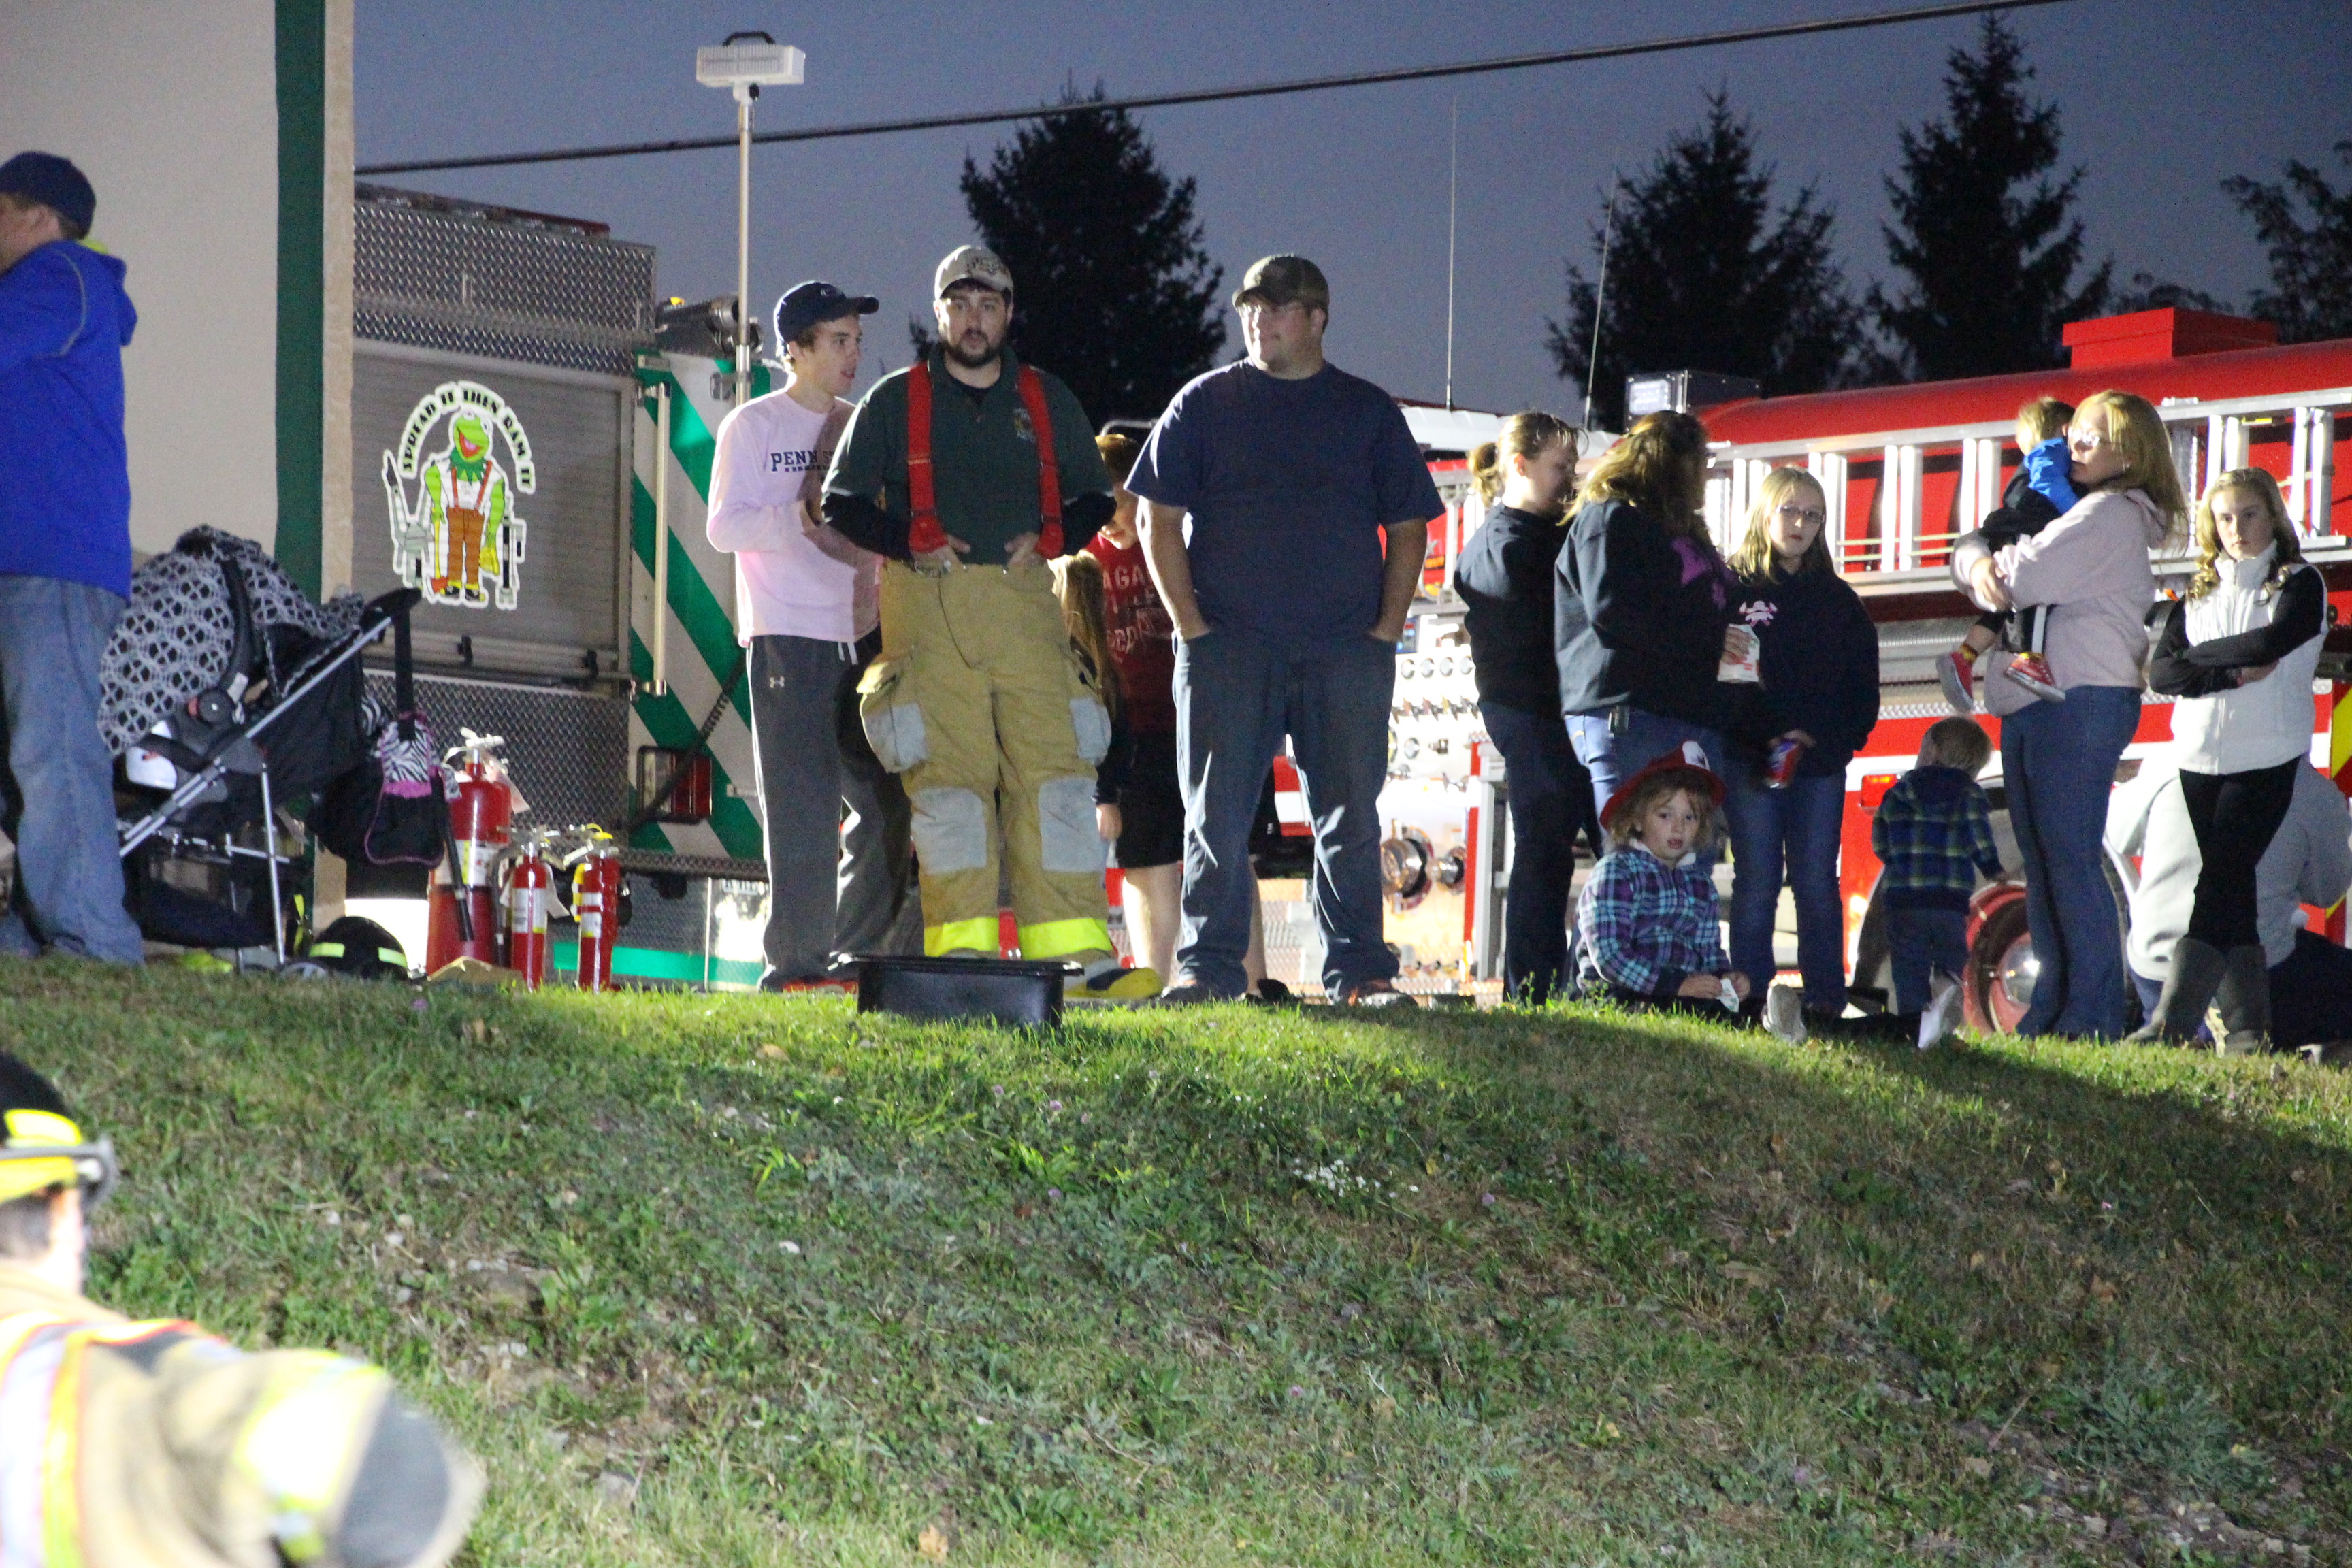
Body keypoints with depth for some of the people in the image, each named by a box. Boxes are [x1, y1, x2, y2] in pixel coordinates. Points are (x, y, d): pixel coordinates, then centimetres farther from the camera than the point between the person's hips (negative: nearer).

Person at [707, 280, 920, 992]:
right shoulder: (753, 426, 2)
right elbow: (725, 526, -6)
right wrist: (804, 517, -17)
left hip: (864, 634, 6)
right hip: (790, 639, -5)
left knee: (890, 801, 2)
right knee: (804, 809, -8)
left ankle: (862, 954, 11)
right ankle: (797, 964, -4)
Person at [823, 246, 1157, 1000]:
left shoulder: (1047, 401, 17)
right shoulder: (895, 400, 11)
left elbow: (1093, 498, 22)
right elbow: (841, 504, 10)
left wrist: (1048, 539, 2)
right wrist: (910, 542, -6)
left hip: (1024, 601, 2)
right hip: (929, 605, -2)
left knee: (1054, 770, -7)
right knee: (948, 777, -8)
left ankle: (1076, 955, -10)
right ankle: (960, 950, -7)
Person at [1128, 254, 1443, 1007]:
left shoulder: (1368, 411, 12)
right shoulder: (1205, 404, 9)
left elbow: (1409, 528, 13)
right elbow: (1160, 521, 6)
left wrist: (1385, 630, 1)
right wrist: (1192, 627, -3)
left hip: (1346, 653, 1)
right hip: (1228, 647, -1)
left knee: (1350, 815, 3)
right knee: (1217, 815, -1)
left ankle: (1360, 971, 7)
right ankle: (1207, 966, 4)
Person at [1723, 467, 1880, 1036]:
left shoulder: (1837, 600, 15)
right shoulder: (1732, 587, 5)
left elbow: (1863, 684, 11)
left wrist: (1828, 740, -6)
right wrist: (1761, 744, -13)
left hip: (1821, 763, 3)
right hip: (1750, 763, -3)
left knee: (1817, 883, 1)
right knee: (1756, 884, -3)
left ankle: (1826, 1004, 0)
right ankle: (1753, 1004, -5)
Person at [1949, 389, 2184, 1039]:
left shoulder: (2111, 515, -6)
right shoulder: (2072, 509, 24)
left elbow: (2025, 578, -17)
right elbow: (1968, 548, 20)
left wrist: (1993, 571, 4)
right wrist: (1979, 564, -3)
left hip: (2082, 700, -10)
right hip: (2028, 709, 10)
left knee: (2071, 859, -12)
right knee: (2042, 863, 8)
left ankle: (2095, 1017, -12)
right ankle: (2052, 1010, 11)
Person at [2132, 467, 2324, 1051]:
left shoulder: (2299, 584, 2)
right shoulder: (2198, 596, 14)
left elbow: (2272, 642, -17)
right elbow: (2161, 672, 0)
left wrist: (2199, 655, -4)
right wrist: (2235, 675, -13)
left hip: (2267, 760, -5)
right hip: (2201, 759, 5)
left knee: (2220, 882, -13)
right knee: (2231, 888, 5)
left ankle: (2172, 1022, -22)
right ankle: (2246, 1025, 7)